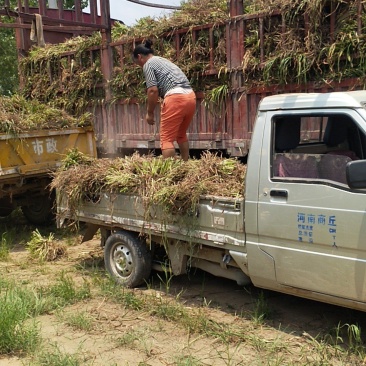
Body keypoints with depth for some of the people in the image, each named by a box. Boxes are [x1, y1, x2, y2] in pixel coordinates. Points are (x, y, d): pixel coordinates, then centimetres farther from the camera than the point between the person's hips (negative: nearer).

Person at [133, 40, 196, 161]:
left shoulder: (148, 64, 4)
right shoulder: (163, 60, 29)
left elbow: (153, 90, -8)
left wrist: (150, 113, 1)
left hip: (175, 98, -9)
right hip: (190, 97, 9)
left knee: (167, 139, -3)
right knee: (181, 135, 22)